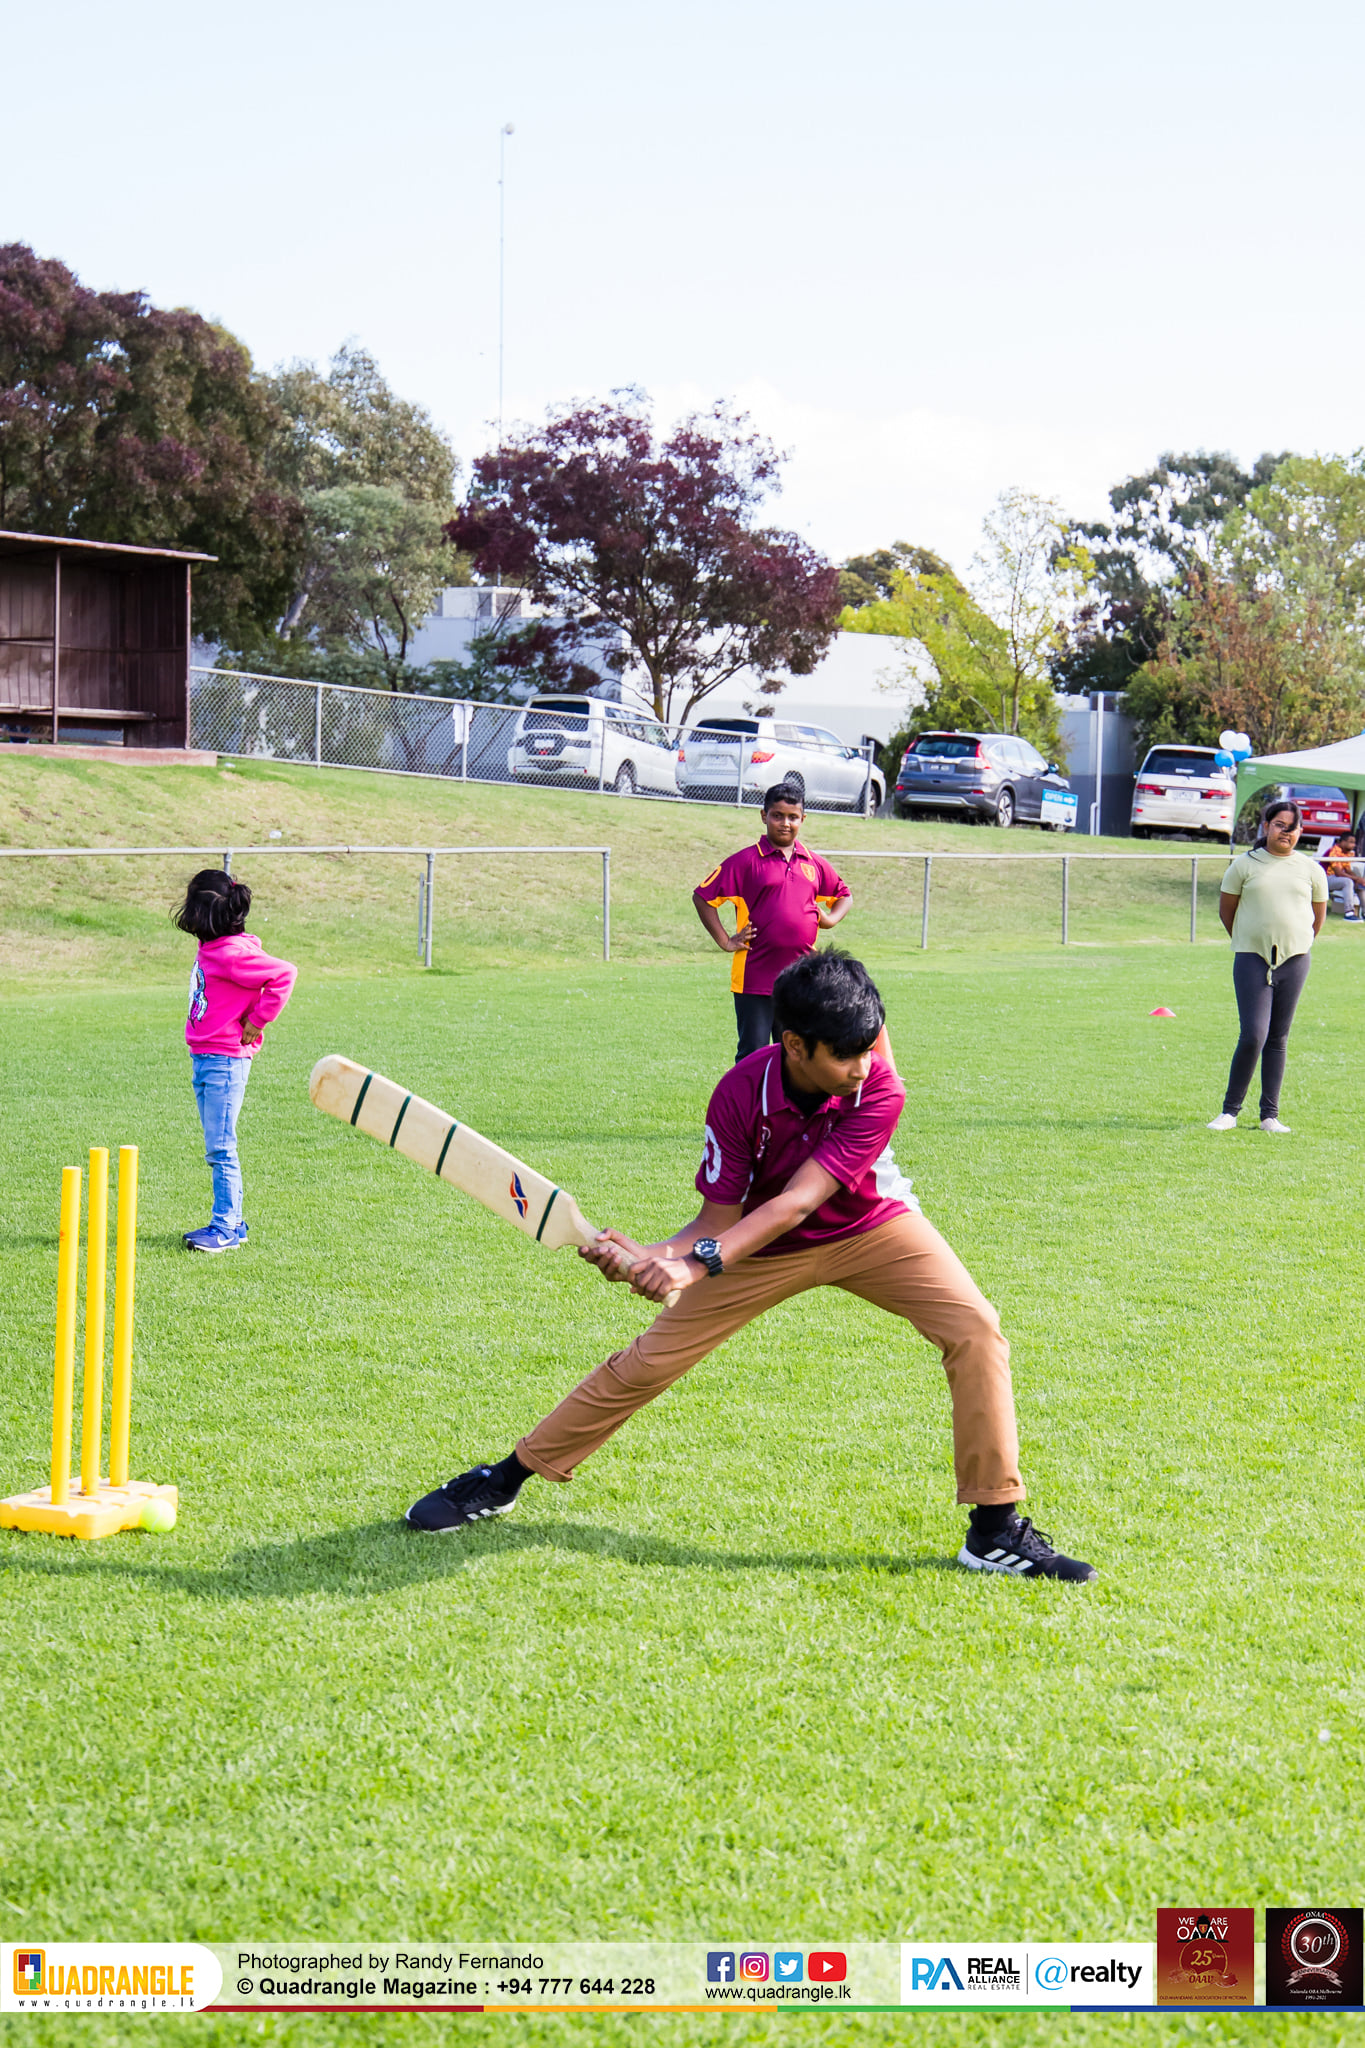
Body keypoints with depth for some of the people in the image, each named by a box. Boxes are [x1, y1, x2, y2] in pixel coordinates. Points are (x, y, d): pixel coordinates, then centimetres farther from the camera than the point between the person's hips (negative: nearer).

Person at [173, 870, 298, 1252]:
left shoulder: (232, 953, -18)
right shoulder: (209, 949, 11)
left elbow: (284, 975, -22)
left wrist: (257, 1022, -16)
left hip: (225, 1060, -10)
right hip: (203, 1059, 10)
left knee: (220, 1149, -7)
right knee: (217, 1148, 13)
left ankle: (225, 1229, -2)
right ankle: (231, 1223, 19)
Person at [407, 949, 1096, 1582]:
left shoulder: (878, 1090, -31)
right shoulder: (742, 1094, -28)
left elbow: (797, 1203, -39)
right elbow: (719, 1219, -21)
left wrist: (697, 1266, -50)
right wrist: (648, 1256, -41)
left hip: (868, 1228, 0)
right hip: (762, 1248, 0)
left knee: (974, 1327, -21)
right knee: (645, 1364, -1)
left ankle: (996, 1530, -13)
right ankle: (504, 1480, 17)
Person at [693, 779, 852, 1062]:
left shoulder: (814, 864, 10)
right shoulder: (746, 861, -3)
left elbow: (843, 895, 27)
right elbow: (702, 896, -3)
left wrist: (830, 919, 6)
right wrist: (724, 941, -5)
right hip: (755, 978, -4)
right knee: (753, 1056, -1)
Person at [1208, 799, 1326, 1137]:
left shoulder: (1310, 870, 6)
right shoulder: (1245, 865, 1)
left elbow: (1318, 916, 17)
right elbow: (1226, 909, 10)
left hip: (1294, 961, 2)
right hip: (1252, 960, -2)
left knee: (1278, 1039, 5)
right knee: (1253, 1035, -12)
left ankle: (1270, 1115, 10)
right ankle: (1230, 1109, 0)